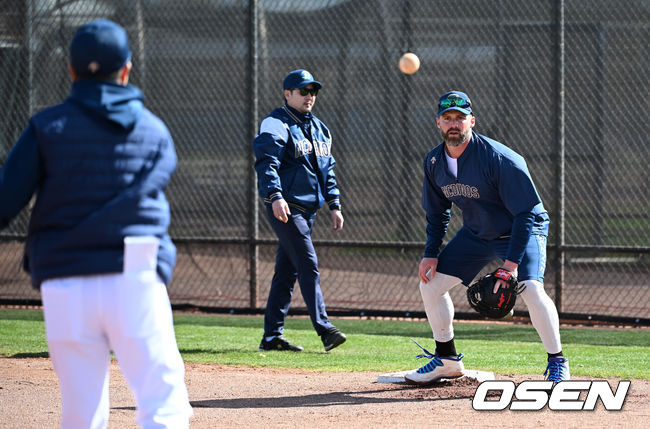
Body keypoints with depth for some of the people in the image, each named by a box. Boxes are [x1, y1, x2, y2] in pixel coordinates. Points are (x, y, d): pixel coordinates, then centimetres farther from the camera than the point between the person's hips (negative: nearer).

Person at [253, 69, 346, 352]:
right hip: (285, 206, -8)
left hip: (308, 209, 8)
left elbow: (327, 169, 25)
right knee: (308, 265, -14)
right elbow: (267, 163, -19)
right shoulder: (275, 125, -7)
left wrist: (334, 205, 18)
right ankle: (324, 329, -18)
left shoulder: (319, 128, 20)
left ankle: (272, 336, 11)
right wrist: (275, 196, -33)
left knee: (287, 270, 8)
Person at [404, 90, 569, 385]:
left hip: (523, 231, -7)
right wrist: (431, 254, -5)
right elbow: (436, 214, 8)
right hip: (476, 234, 7)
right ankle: (447, 360, 20)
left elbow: (525, 213, -28)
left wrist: (512, 262, -34)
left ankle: (557, 362, -13)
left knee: (530, 288, -30)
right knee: (430, 283, 3)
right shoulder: (434, 162, -8)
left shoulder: (499, 159, -29)